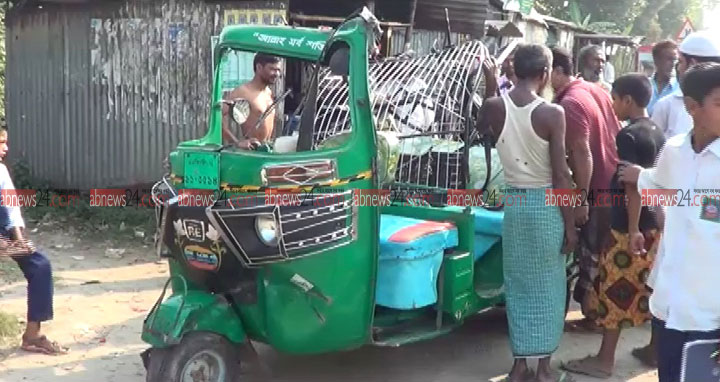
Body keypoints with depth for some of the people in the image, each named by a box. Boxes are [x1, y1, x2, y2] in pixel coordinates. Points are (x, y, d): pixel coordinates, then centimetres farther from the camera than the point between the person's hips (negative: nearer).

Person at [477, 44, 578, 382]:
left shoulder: (494, 107, -5)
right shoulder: (552, 113, -15)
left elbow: (481, 132, 20)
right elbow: (560, 174, -13)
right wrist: (570, 224, -6)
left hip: (514, 202, 3)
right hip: (546, 203, -3)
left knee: (518, 284, 14)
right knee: (548, 285, 10)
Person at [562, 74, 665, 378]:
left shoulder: (627, 135, -16)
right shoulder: (657, 133, 10)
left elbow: (633, 186, -21)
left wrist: (633, 230, -20)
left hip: (630, 226, -8)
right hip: (655, 223, 8)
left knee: (614, 288, -1)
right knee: (650, 287, 15)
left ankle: (604, 360, 6)